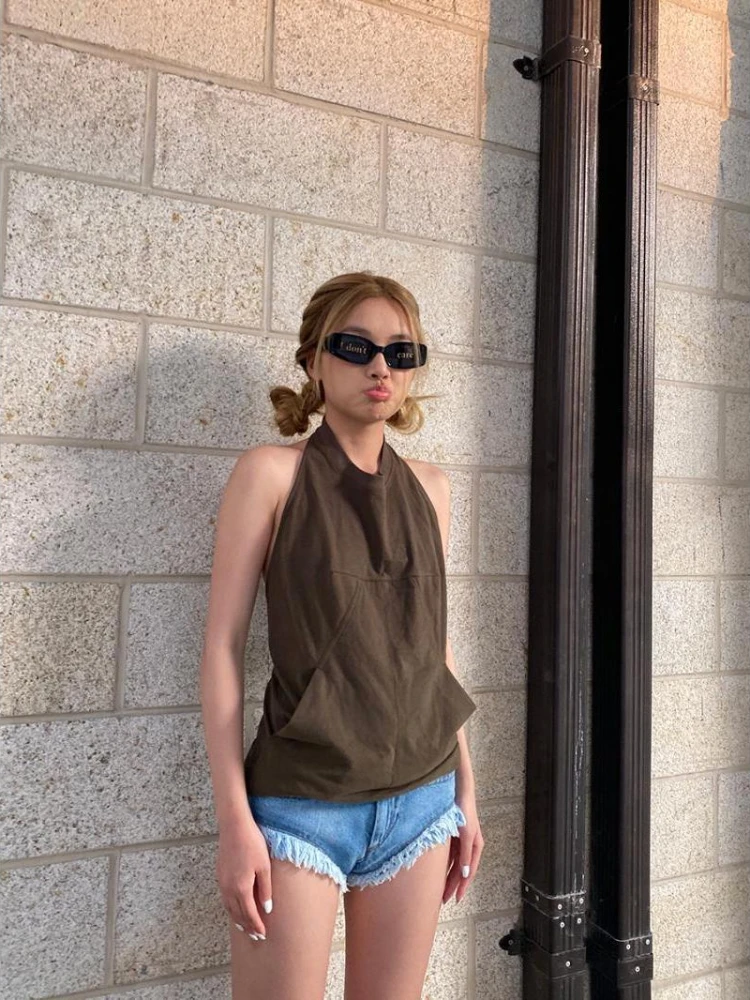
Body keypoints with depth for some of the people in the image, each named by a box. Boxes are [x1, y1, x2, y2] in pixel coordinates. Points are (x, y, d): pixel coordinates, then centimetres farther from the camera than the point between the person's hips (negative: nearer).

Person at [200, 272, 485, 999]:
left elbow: (435, 643, 10)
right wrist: (234, 819, -11)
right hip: (300, 805, -4)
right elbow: (223, 646, -9)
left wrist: (466, 791, 12)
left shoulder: (428, 487, 5)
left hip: (421, 801, 5)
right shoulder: (271, 472, -8)